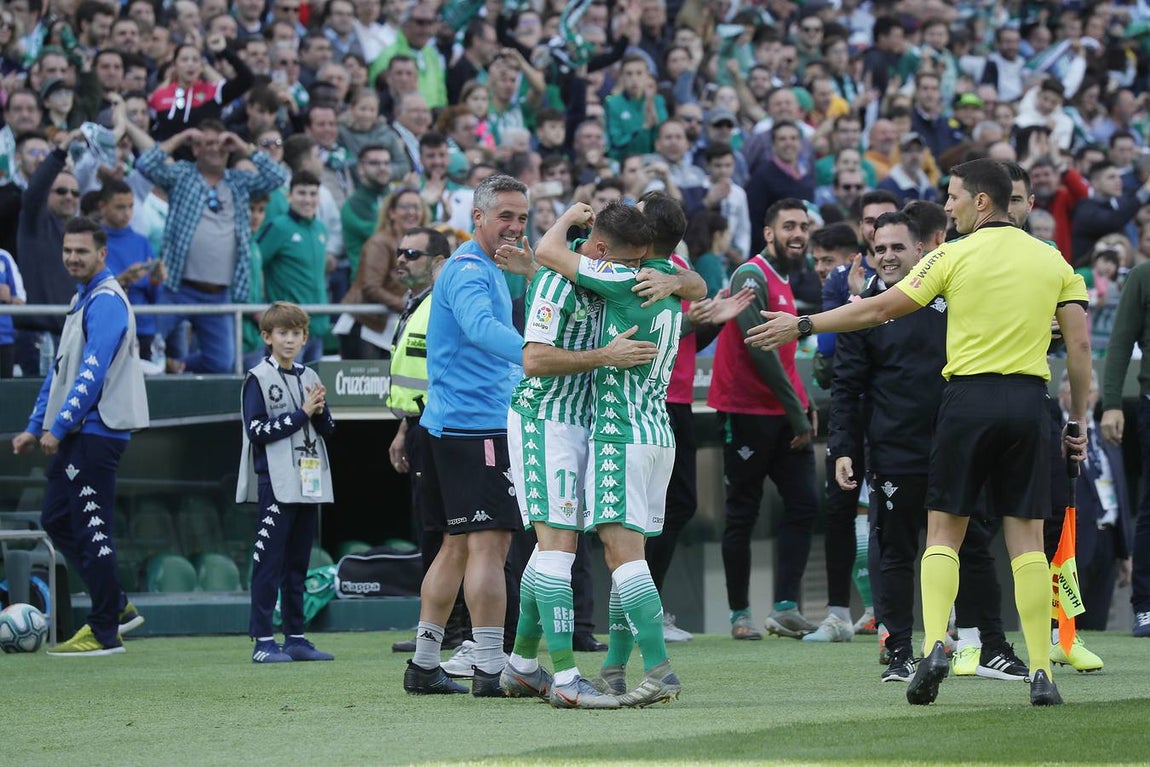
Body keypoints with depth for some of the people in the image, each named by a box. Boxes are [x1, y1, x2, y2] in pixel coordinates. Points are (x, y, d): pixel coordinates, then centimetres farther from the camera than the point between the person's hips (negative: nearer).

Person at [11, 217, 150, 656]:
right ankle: (116, 607, 20)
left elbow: (93, 372, -21)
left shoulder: (106, 302, -13)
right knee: (56, 520, 13)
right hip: (75, 434, 10)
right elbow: (61, 369, 23)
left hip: (97, 431, -10)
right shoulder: (82, 301, 18)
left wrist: (58, 427, -21)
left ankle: (104, 634, 0)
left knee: (92, 529, -6)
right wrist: (35, 426, 19)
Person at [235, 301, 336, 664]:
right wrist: (301, 413, -13)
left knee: (297, 563, 10)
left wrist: (320, 410, -6)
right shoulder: (258, 378, -4)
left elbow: (328, 430, 15)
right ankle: (262, 641, -6)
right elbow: (258, 430, -12)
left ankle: (296, 637, 15)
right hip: (275, 484, -6)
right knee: (269, 562, -7)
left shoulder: (308, 377, 14)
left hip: (309, 484, 6)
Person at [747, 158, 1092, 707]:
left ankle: (934, 646, -12)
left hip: (969, 397, -2)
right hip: (1029, 402, 2)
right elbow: (1080, 344, 5)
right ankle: (1041, 673, -4)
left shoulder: (956, 256, -1)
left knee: (943, 532, 6)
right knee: (1026, 537, 3)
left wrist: (802, 325, 10)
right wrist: (1079, 420, 13)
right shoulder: (1052, 260, 8)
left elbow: (879, 310, 0)